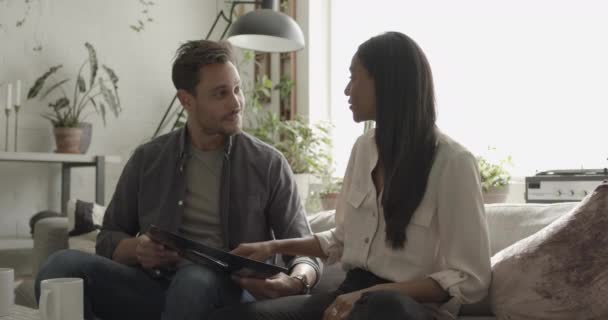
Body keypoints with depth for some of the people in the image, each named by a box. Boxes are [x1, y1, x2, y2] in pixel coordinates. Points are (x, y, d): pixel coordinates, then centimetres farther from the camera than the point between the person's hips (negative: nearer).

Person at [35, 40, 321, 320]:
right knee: (64, 265, -23)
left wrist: (296, 283, -20)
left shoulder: (268, 164, 5)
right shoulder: (147, 159, 11)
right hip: (154, 287, 2)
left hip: (229, 294, -2)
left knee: (196, 280, -38)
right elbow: (109, 239, 16)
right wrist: (136, 250, -9)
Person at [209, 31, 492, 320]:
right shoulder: (364, 148, 10)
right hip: (355, 294, 6)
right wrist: (275, 247, 10)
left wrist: (371, 294, -20)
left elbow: (469, 279, -11)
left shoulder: (452, 162, -10)